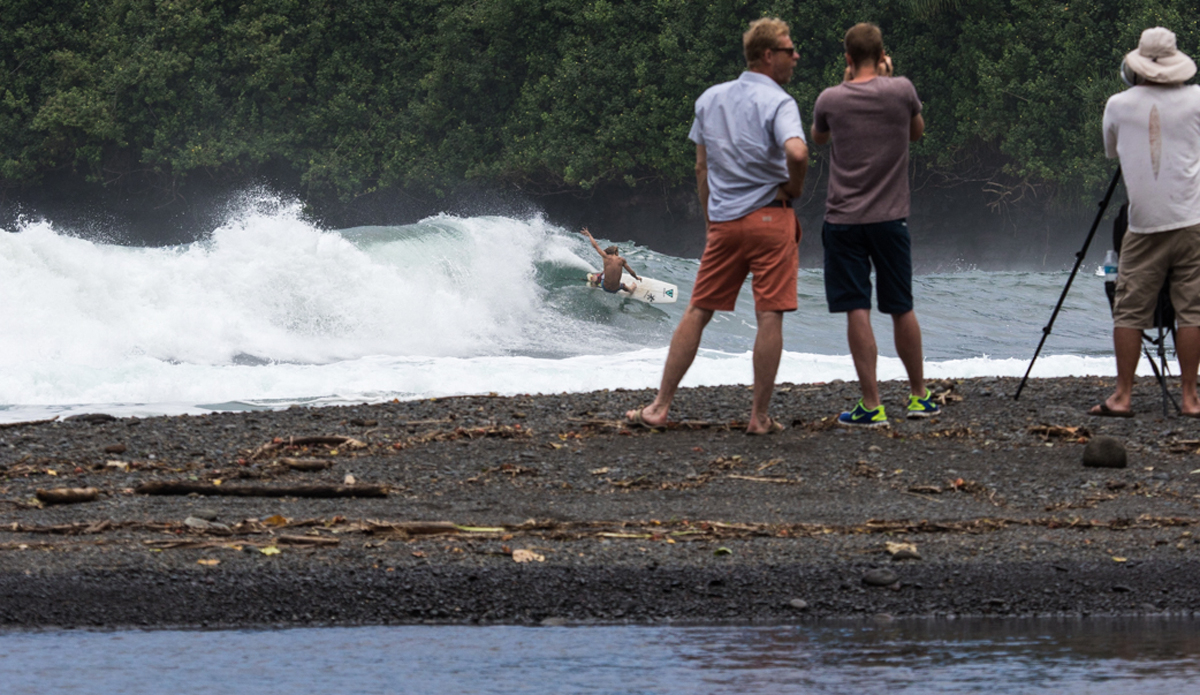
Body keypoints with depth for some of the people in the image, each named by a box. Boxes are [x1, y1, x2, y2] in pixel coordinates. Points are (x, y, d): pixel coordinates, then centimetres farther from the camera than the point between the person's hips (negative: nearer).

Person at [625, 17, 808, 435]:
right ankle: (759, 416, -2)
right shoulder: (777, 103, -9)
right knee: (769, 317, -1)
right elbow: (797, 152, -28)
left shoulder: (710, 99, 11)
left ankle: (660, 407, 8)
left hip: (723, 223, 5)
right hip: (769, 218, -5)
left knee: (697, 312, 10)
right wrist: (794, 188, -8)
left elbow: (701, 168, 14)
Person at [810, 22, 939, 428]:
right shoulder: (901, 91, -4)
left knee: (857, 312, -3)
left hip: (843, 220, -2)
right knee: (902, 310, 14)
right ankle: (919, 396, 26)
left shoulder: (831, 100, -5)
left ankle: (872, 406, -8)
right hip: (890, 217, 2)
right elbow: (917, 132, 17)